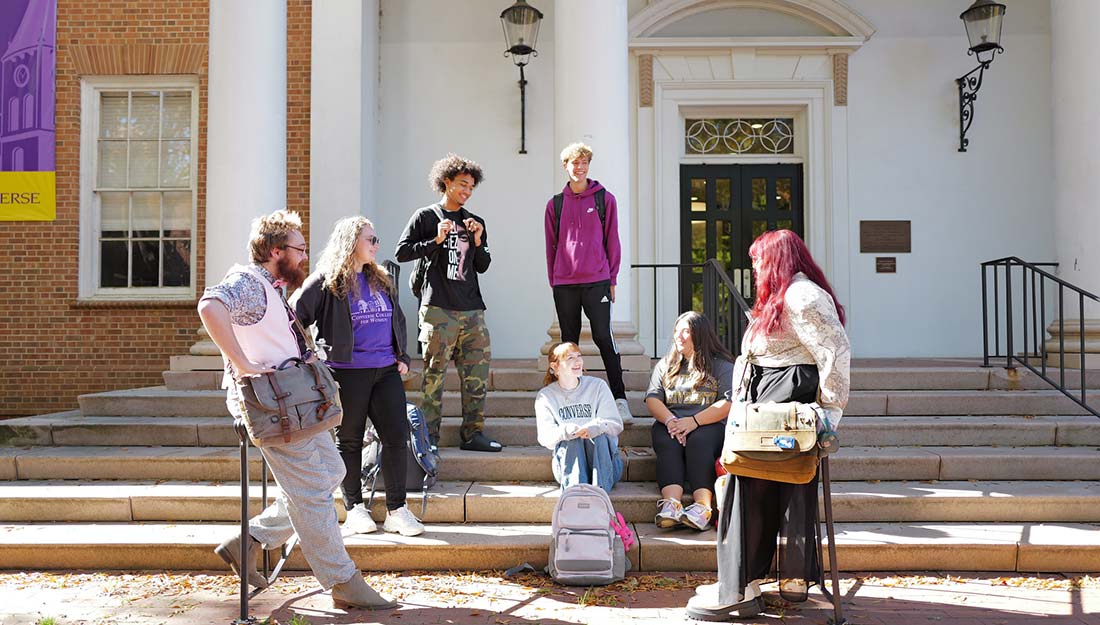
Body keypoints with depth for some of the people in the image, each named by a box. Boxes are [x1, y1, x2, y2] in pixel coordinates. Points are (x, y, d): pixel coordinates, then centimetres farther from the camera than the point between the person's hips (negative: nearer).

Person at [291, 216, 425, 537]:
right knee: (349, 440, 5)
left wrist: (402, 356, 15)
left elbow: (397, 319, 24)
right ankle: (355, 508, 18)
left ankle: (397, 510, 9)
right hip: (347, 373, -5)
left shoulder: (381, 280, 16)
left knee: (397, 436, 0)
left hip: (386, 370, 6)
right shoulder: (326, 282, -5)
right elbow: (294, 317, -7)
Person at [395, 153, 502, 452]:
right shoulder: (425, 217, 7)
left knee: (478, 373, 2)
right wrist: (436, 241, -8)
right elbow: (402, 252, 1)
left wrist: (477, 242, 1)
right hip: (438, 308, -5)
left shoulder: (475, 223, 20)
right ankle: (429, 436, 2)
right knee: (434, 374, -5)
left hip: (472, 310, 5)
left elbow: (482, 267, 18)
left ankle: (472, 434, 10)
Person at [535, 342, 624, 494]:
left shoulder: (598, 386, 8)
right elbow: (544, 437, -4)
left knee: (599, 437, -30)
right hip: (567, 460, 0)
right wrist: (564, 432, -27)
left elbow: (616, 424, 0)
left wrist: (597, 427, -24)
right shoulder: (545, 396, 9)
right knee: (572, 440, -31)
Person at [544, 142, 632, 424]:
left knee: (604, 338, -6)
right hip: (564, 284, 3)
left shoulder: (604, 199, 5)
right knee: (569, 342, 9)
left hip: (597, 281, -2)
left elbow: (612, 241, 5)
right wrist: (552, 279, 8)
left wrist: (612, 279, 1)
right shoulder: (555, 204, 11)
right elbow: (551, 245, 13)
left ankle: (619, 398, -2)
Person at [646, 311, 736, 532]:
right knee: (667, 443, -31)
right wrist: (670, 420, -13)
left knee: (698, 441, -36)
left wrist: (694, 421, -17)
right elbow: (652, 399, 10)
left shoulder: (722, 365, 11)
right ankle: (671, 502, -51)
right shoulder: (665, 365, 23)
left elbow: (729, 402, -4)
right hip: (670, 424, 3)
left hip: (709, 425, -2)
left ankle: (703, 505, -50)